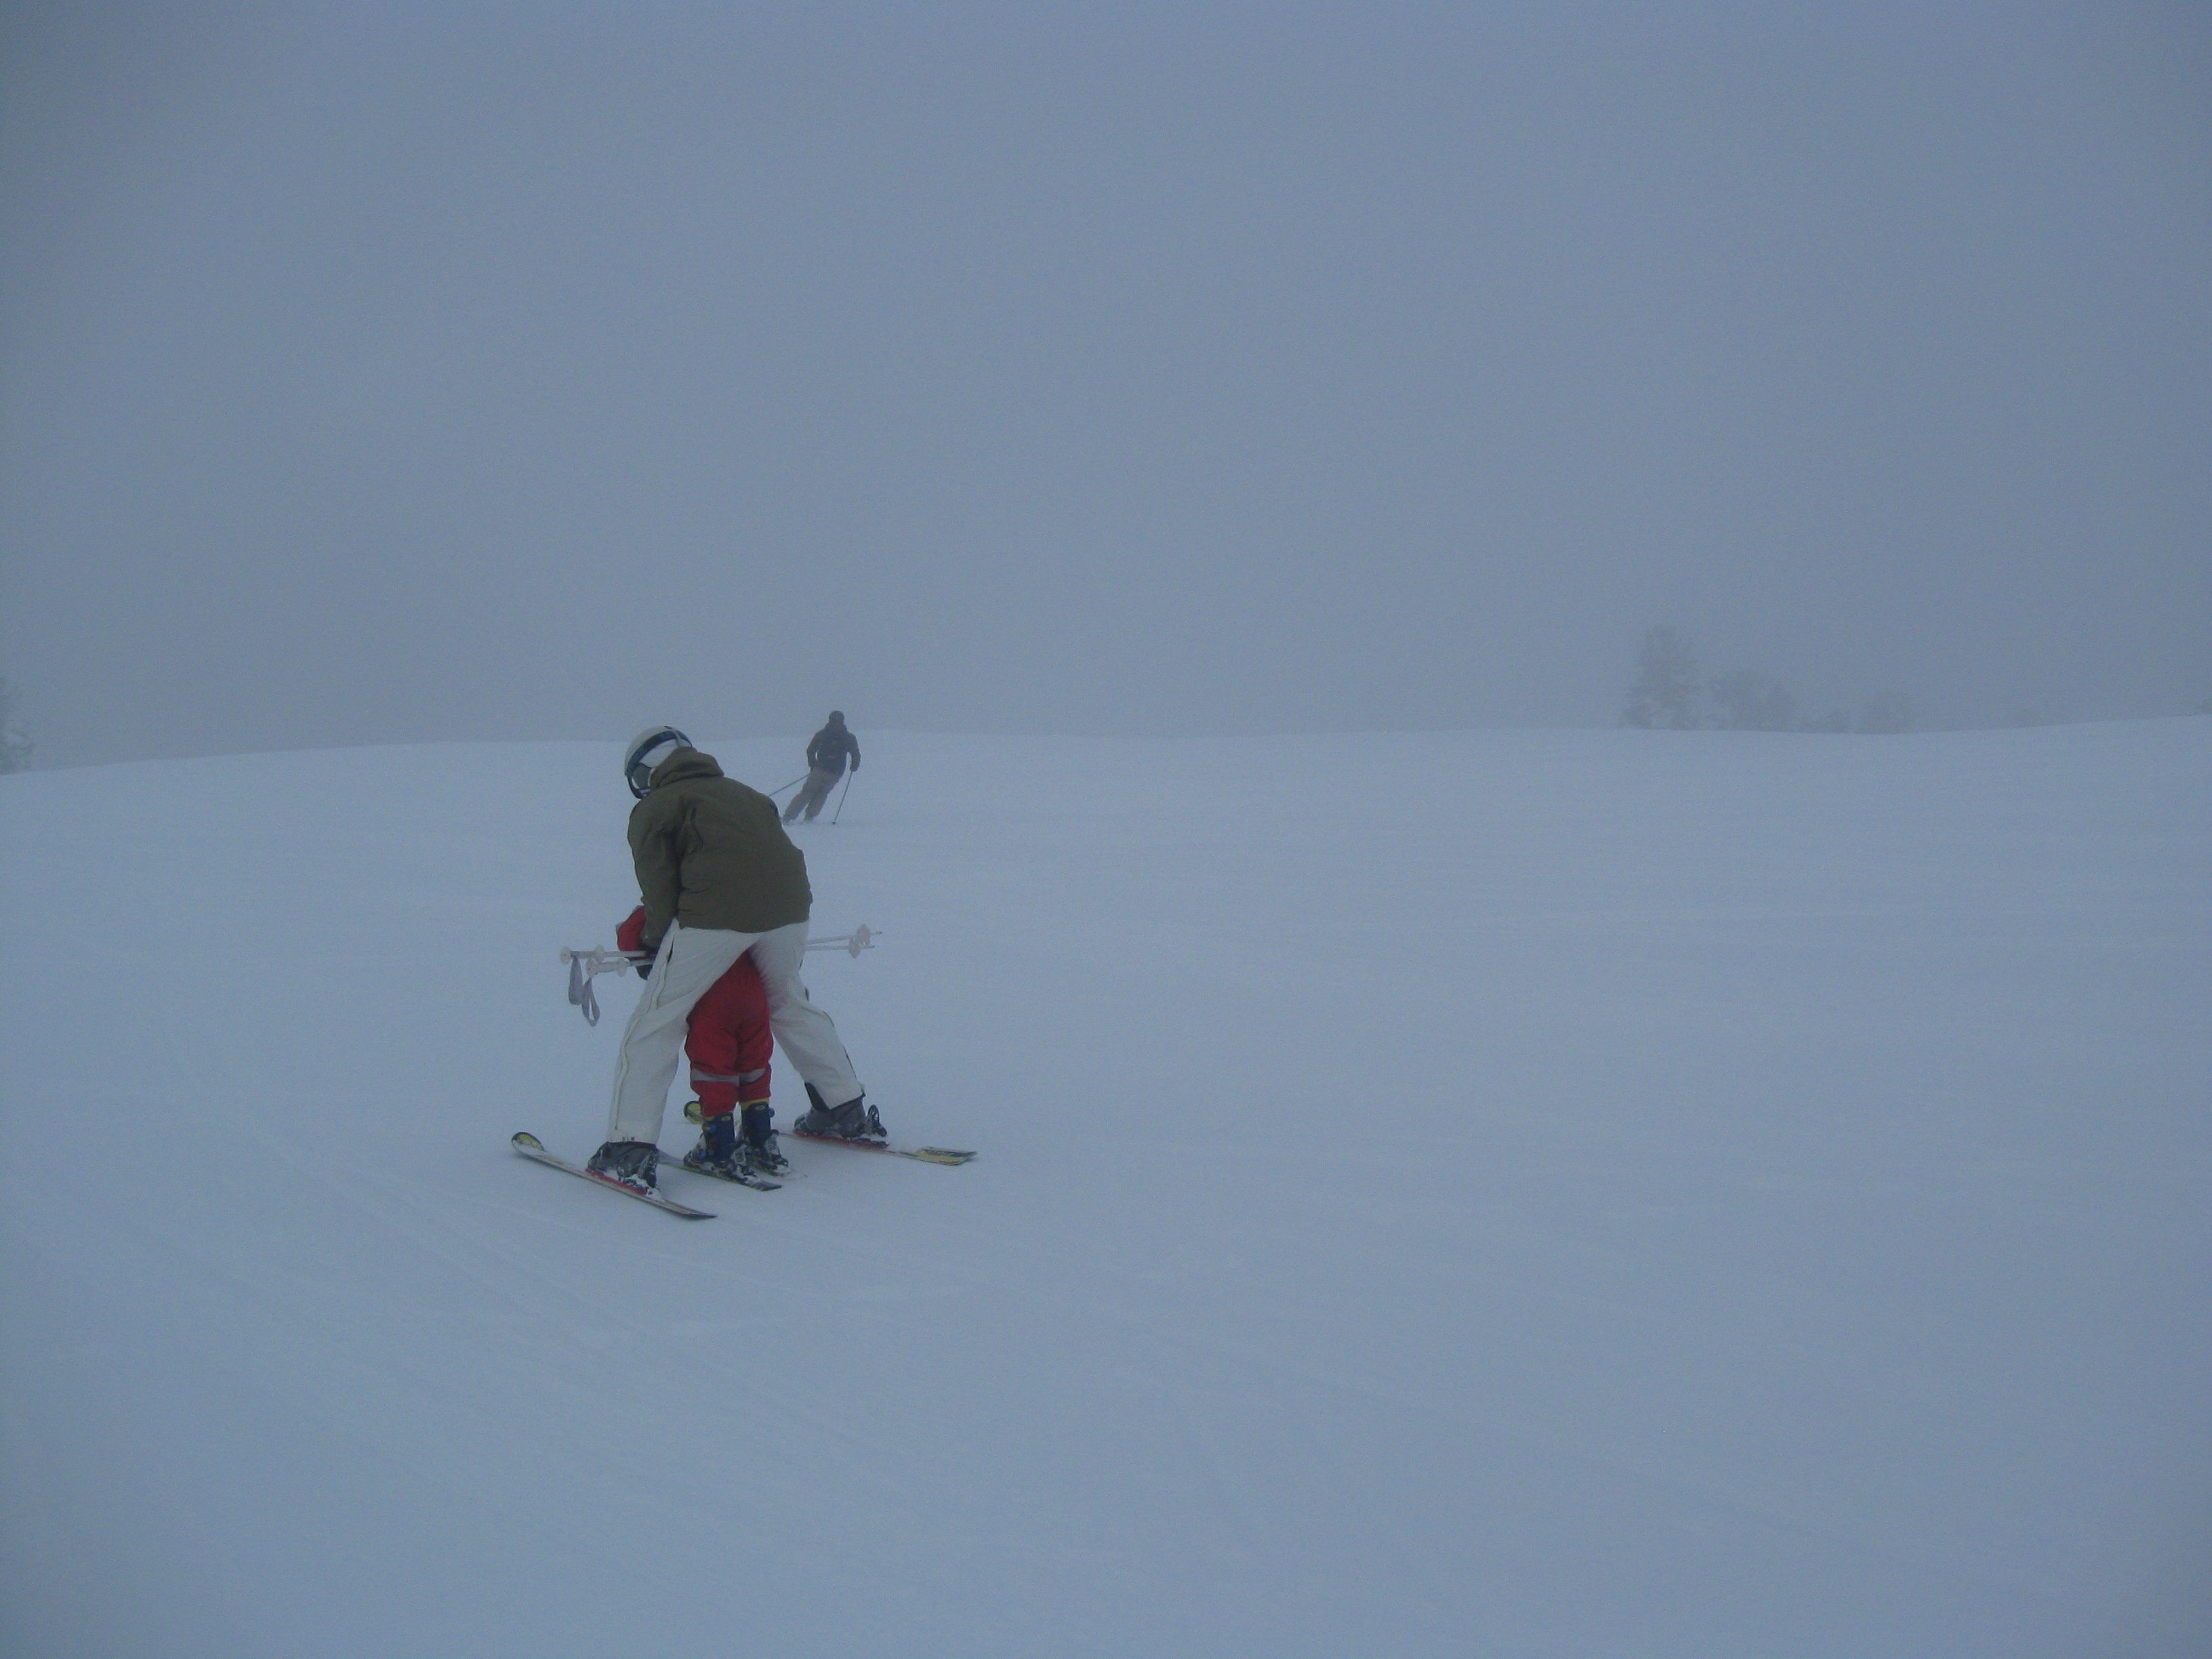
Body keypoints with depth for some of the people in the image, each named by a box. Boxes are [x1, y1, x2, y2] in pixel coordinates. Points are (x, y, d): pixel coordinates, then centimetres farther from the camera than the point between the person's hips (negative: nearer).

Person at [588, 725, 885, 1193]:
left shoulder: (653, 808, 14)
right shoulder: (738, 791, 30)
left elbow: (659, 886, 4)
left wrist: (653, 942, 16)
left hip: (714, 916, -6)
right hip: (788, 908, 6)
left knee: (655, 1023, 4)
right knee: (792, 1006, 29)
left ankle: (631, 1147, -2)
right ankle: (850, 1113, 34)